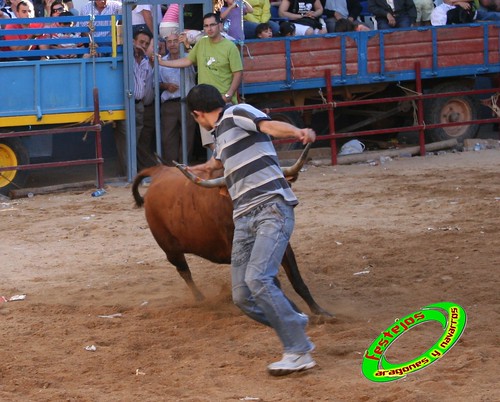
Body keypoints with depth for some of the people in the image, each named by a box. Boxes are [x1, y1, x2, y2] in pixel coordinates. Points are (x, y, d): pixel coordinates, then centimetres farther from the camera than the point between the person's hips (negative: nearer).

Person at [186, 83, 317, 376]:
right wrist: (202, 169, 72)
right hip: (244, 218, 8)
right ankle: (294, 325, 17)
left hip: (273, 208, -8)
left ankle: (299, 353, -19)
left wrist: (298, 132, -43)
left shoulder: (238, 114, 0)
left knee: (257, 279, -24)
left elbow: (269, 125, -21)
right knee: (243, 297, -3)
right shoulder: (222, 133, 25)